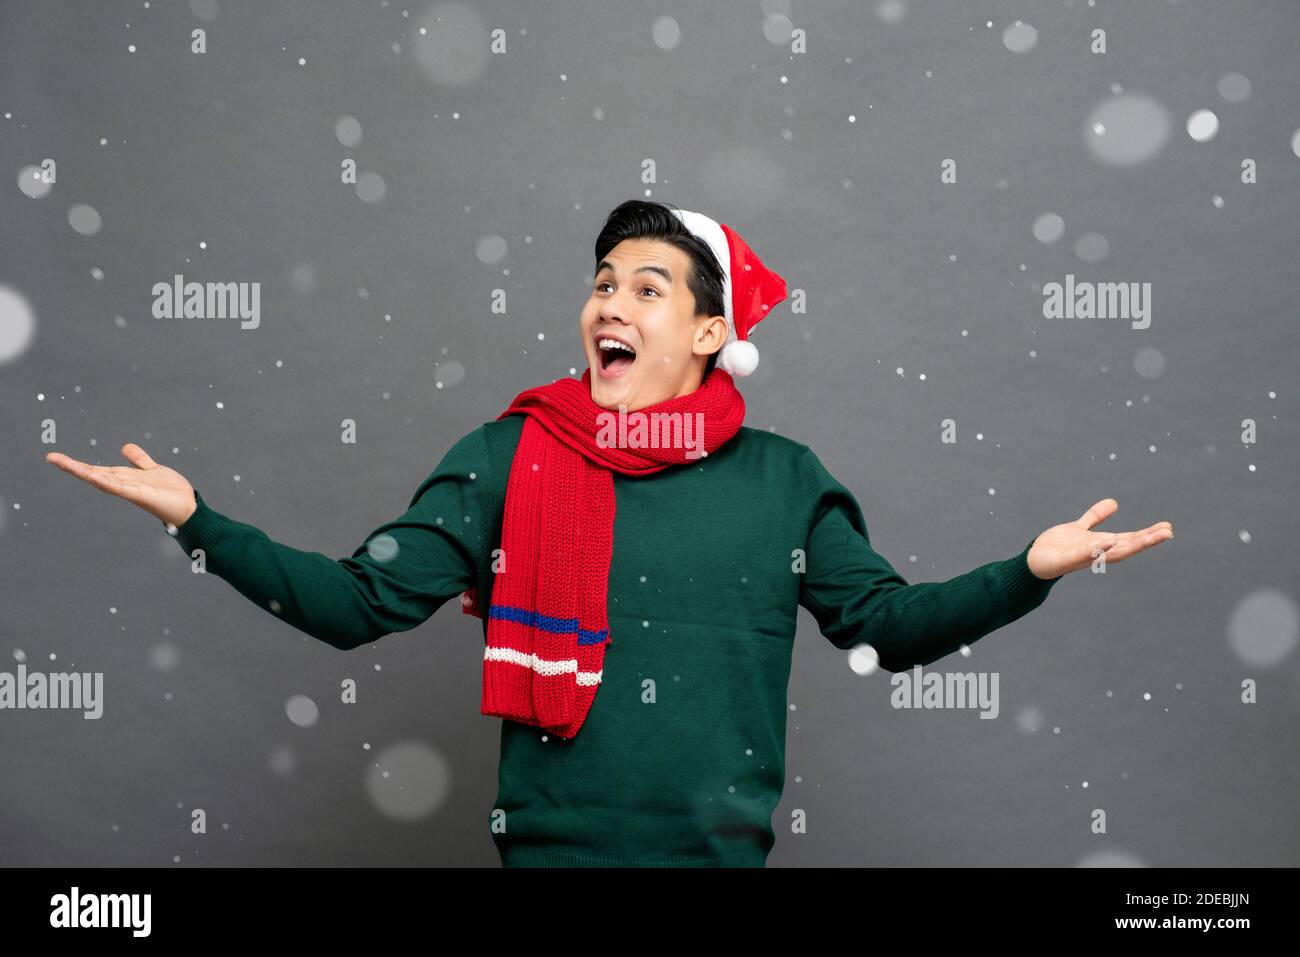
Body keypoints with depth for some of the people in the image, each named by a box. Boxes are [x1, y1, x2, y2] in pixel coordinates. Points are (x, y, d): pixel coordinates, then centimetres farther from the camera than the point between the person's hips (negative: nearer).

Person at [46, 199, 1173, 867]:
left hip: (722, 847, 1)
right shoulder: (509, 460, 0)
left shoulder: (785, 481, 2)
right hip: (549, 842, 0)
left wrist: (1030, 569, -8)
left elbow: (889, 622, 6)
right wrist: (200, 522, -13)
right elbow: (359, 601, -3)